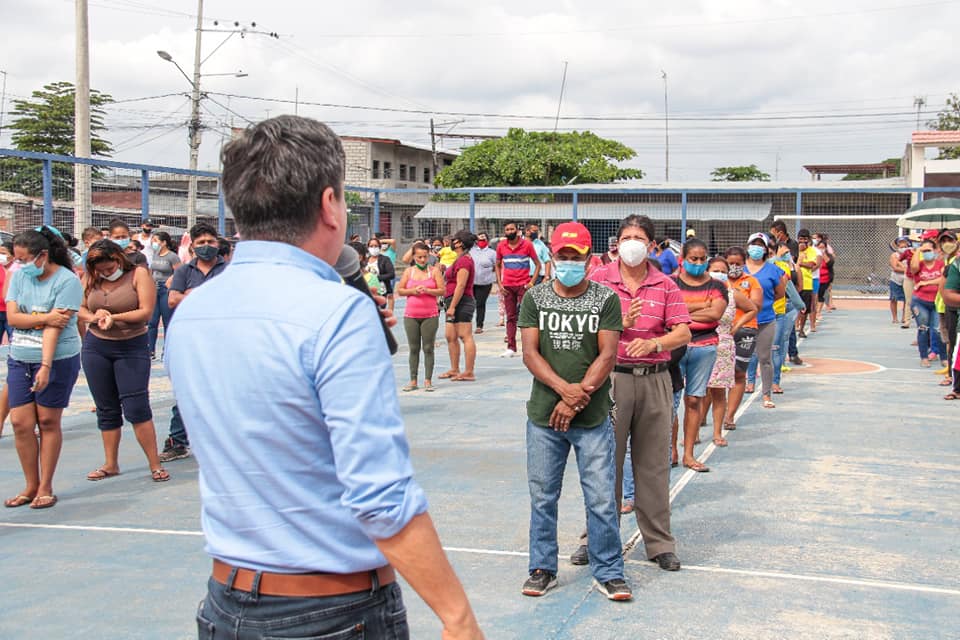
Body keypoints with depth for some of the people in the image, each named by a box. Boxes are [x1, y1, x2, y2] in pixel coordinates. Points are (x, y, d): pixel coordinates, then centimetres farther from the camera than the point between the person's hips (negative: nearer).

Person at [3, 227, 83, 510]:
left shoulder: (67, 281, -11)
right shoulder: (19, 276, 6)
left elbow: (54, 327, -18)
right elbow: (12, 317, -1)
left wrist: (46, 367, -24)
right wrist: (45, 317, -15)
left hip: (57, 359, -5)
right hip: (19, 359, 5)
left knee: (48, 421, 2)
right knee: (20, 422, 1)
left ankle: (45, 488, 12)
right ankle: (31, 486, 14)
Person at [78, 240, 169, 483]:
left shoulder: (139, 275, -6)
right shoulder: (91, 280, 6)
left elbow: (146, 311, -13)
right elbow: (79, 308, 8)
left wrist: (114, 317, -22)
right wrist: (93, 317, -13)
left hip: (132, 347, -4)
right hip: (95, 347, 4)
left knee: (137, 408, -10)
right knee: (106, 409, 10)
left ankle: (155, 465, -3)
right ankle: (110, 464, 20)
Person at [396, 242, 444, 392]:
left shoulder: (434, 271, 3)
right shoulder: (409, 271, 9)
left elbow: (442, 291, -2)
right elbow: (399, 290, 7)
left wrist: (427, 290, -16)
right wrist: (412, 291, -9)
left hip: (430, 316, -2)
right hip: (411, 316, 2)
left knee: (428, 348, -1)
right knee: (414, 349, 6)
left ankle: (428, 381, 2)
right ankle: (413, 380, 9)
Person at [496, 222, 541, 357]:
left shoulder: (527, 244, -4)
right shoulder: (501, 246, 5)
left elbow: (537, 264, 0)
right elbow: (498, 265, 15)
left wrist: (532, 282, -9)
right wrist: (499, 283, 5)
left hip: (523, 285, -3)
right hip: (508, 286, 3)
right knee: (511, 317, 5)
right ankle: (511, 348, 7)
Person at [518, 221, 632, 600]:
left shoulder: (606, 299, 1)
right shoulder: (535, 298, 5)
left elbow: (607, 355, -5)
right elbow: (530, 352, -3)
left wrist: (576, 399, -13)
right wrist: (565, 388, -18)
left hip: (593, 418, -1)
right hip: (544, 415, 2)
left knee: (601, 498, 0)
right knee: (542, 496, 9)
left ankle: (608, 573, 13)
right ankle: (542, 569, 23)